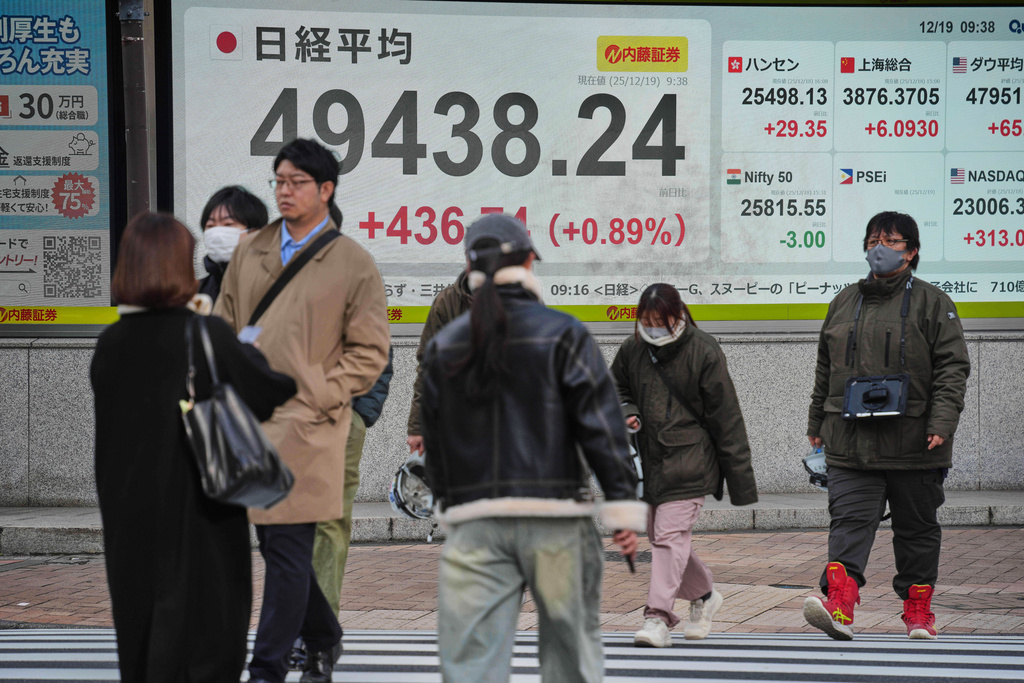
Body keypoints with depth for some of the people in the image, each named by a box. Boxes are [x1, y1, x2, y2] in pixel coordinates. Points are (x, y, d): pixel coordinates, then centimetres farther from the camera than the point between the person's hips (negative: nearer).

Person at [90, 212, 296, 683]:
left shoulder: (111, 342, -1)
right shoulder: (208, 337, -15)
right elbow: (273, 390, -9)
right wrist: (248, 349, 11)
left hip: (129, 517, 5)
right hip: (197, 516, -5)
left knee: (140, 628, 14)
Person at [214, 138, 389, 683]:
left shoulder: (353, 263, -1)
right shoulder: (250, 253, 13)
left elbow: (370, 351, -1)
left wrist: (318, 399, -10)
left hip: (304, 428, -5)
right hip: (245, 419, 5)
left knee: (288, 549, -6)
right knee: (274, 545, 13)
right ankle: (323, 639, 32)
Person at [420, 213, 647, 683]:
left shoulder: (443, 346, 9)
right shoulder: (562, 335, -2)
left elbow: (434, 440, 14)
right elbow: (601, 425, -7)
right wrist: (623, 506, -5)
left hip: (474, 524, 2)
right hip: (554, 520, -2)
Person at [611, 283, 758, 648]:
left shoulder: (703, 352, -9)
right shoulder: (632, 349, 5)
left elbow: (726, 417, -6)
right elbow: (616, 387, 26)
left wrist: (740, 481, -6)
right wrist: (626, 412, 0)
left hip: (689, 458, -6)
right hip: (650, 457, 6)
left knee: (671, 533, -15)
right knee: (658, 534, 13)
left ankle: (658, 616, -16)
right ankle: (703, 594, 36)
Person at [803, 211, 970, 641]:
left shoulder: (931, 303, 1)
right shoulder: (844, 303, 14)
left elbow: (953, 367, -4)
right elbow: (825, 369, 22)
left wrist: (942, 421, -15)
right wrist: (817, 423, 21)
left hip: (913, 444, -2)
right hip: (849, 442, 2)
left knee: (917, 527, 9)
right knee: (849, 522, -12)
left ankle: (918, 609, 21)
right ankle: (839, 606, -26)